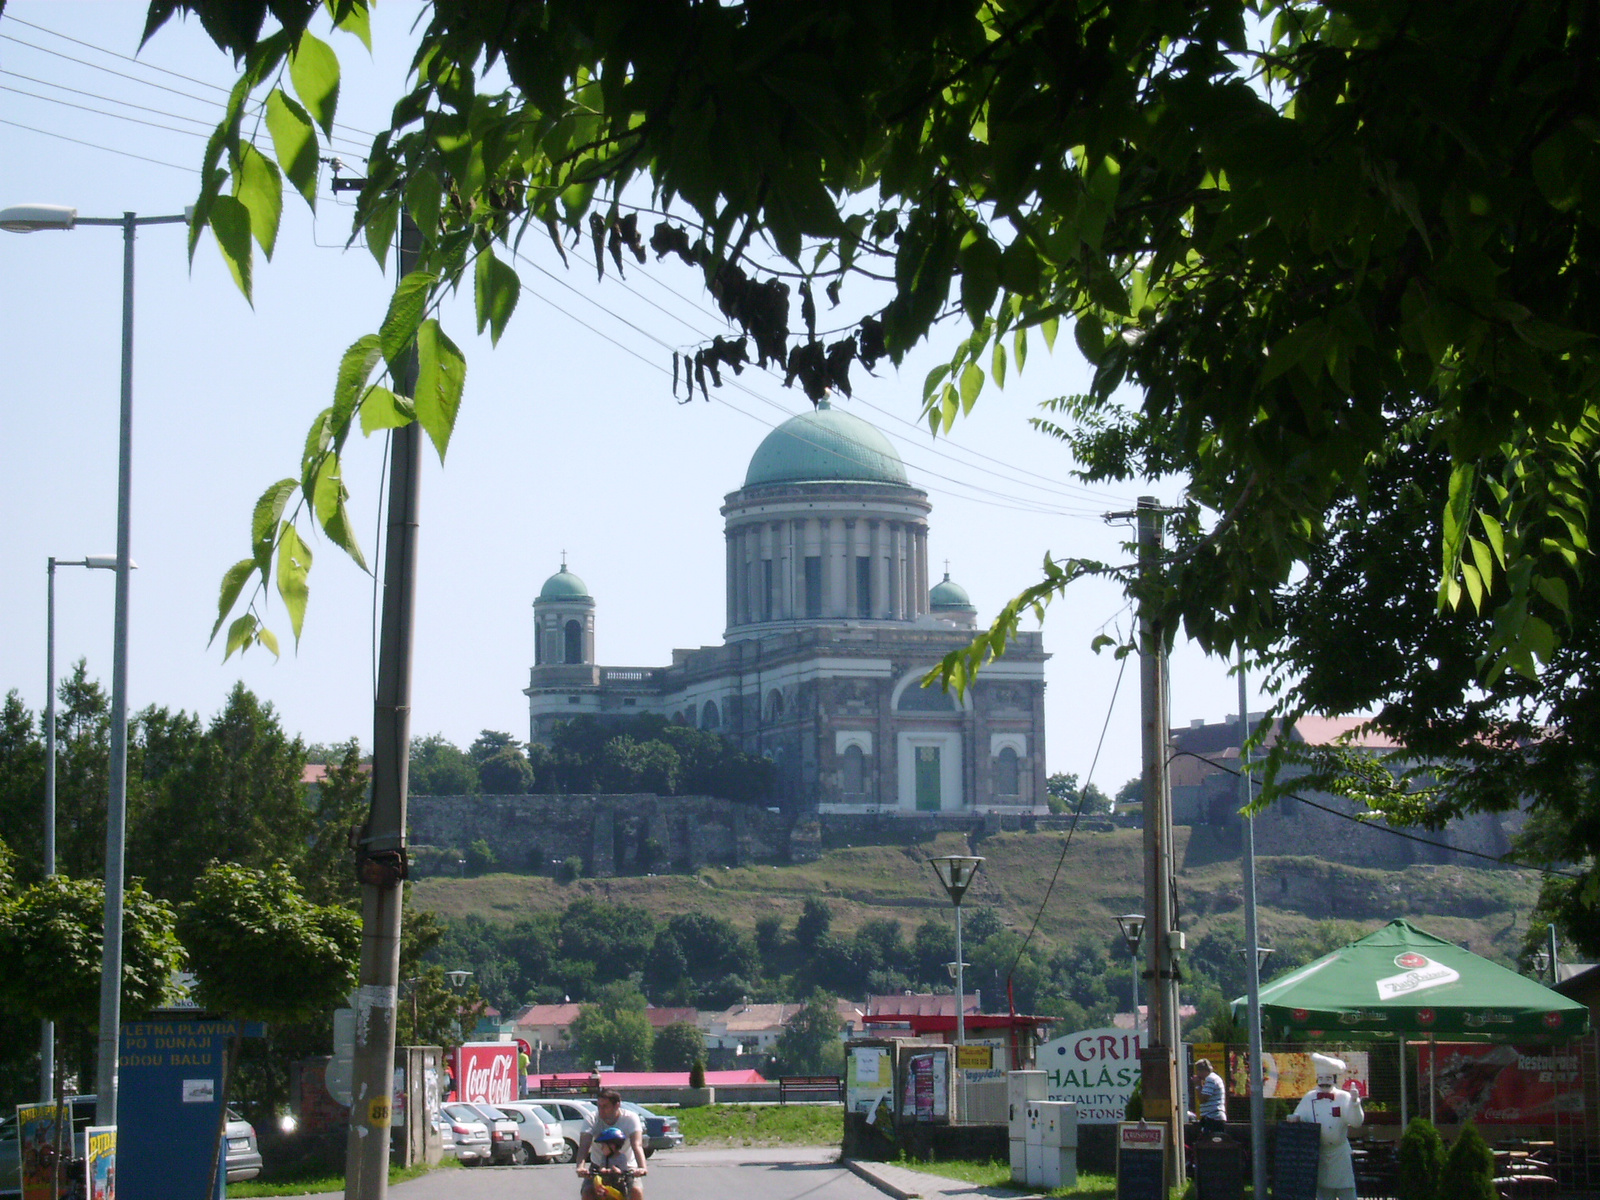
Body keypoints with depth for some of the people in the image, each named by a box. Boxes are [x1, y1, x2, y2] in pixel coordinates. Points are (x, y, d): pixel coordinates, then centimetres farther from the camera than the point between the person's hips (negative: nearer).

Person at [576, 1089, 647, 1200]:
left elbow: (637, 1145, -31)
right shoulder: (592, 1119, -14)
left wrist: (642, 1168, -50)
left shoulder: (630, 1118, -17)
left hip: (626, 1167, -1)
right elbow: (584, 1146, -28)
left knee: (636, 1191, -28)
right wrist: (580, 1167, -49)